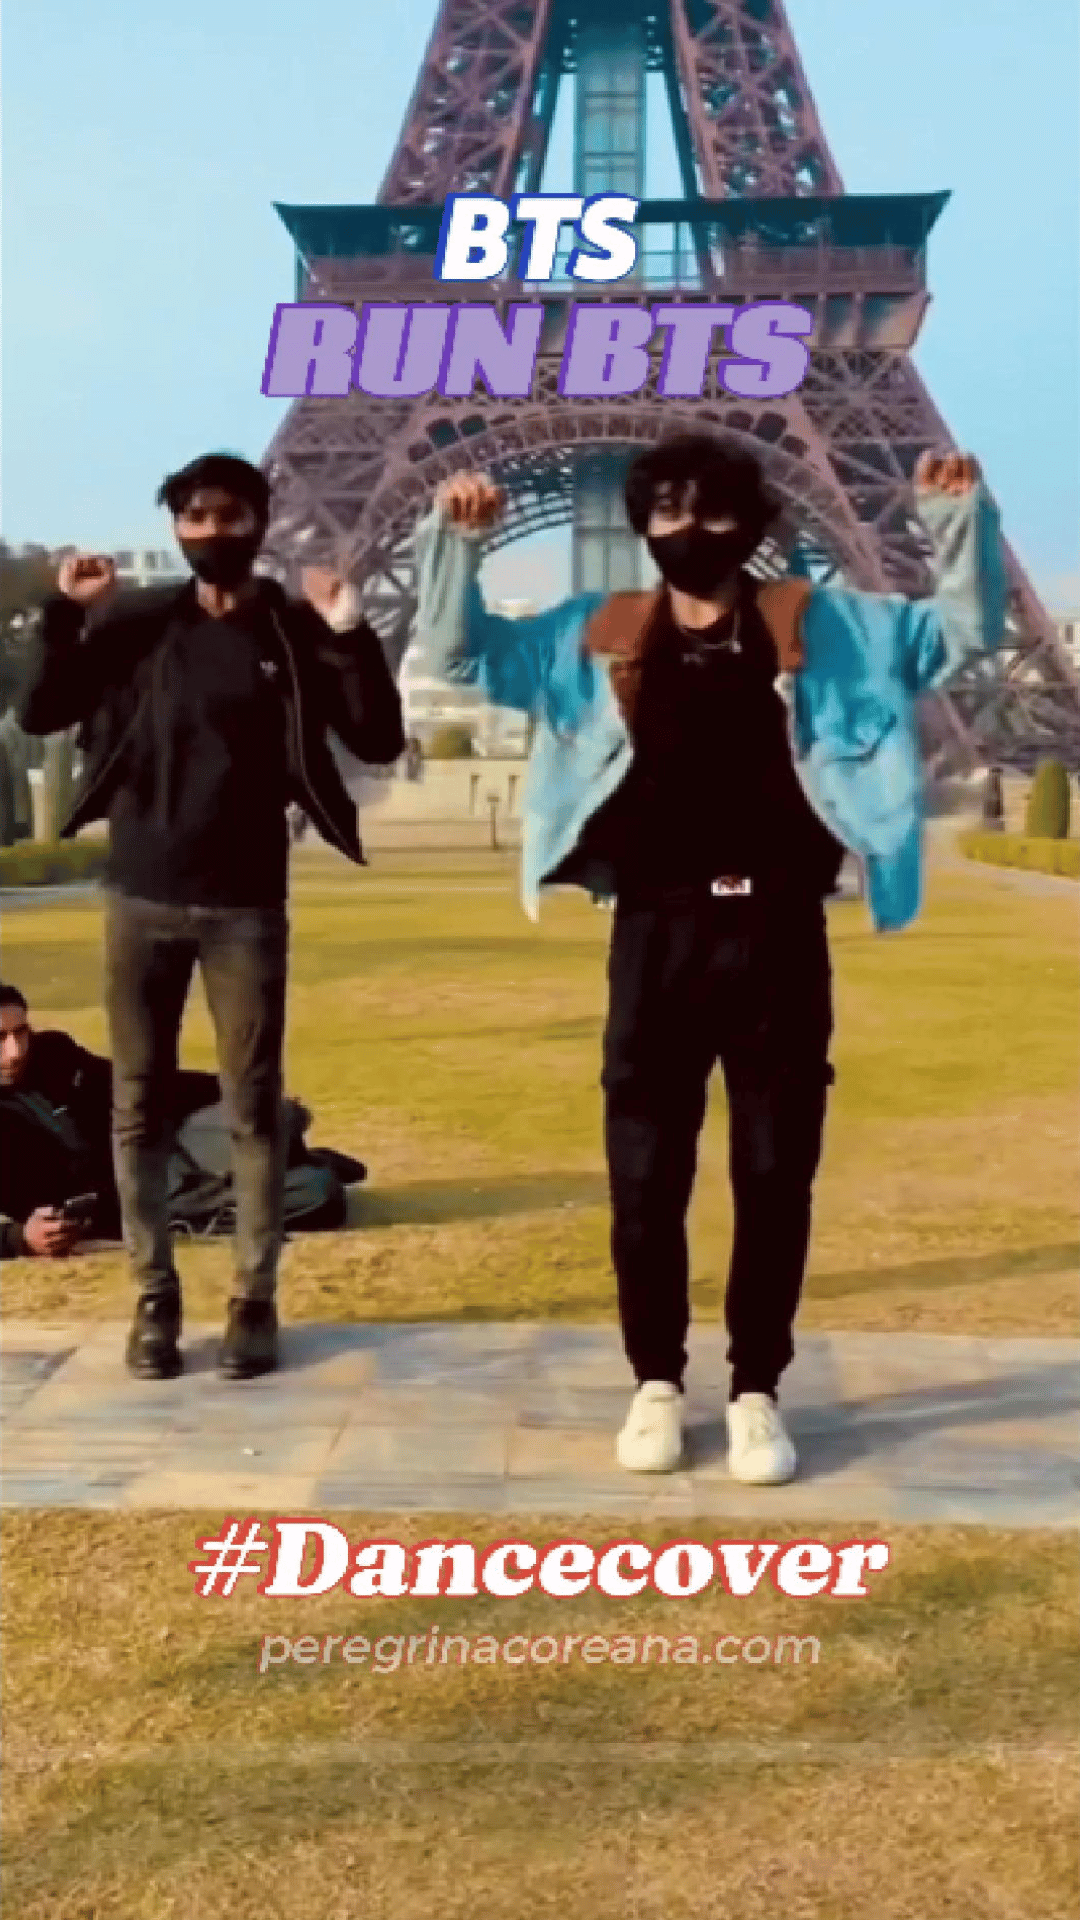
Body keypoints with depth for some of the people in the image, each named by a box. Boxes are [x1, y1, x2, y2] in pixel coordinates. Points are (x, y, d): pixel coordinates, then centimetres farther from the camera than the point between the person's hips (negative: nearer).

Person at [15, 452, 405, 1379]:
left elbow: (380, 740, -6)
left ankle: (255, 1301, 11)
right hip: (141, 898, 2)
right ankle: (155, 1297, 16)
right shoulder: (135, 621, 4)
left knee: (254, 1107, 2)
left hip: (246, 906, -1)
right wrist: (65, 614, -11)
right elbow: (39, 713, 1)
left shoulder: (297, 631, 1)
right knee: (139, 1105, 5)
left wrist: (352, 632, -17)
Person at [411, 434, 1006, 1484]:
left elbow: (966, 629, 7)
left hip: (778, 935, 0)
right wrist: (451, 538, -4)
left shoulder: (821, 625, 6)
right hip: (657, 935, 1)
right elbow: (458, 651, 9)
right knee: (644, 1176, 7)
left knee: (775, 1176, 7)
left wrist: (959, 515, -7)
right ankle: (656, 1382, 24)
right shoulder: (596, 635, 7)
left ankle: (756, 1391, 22)